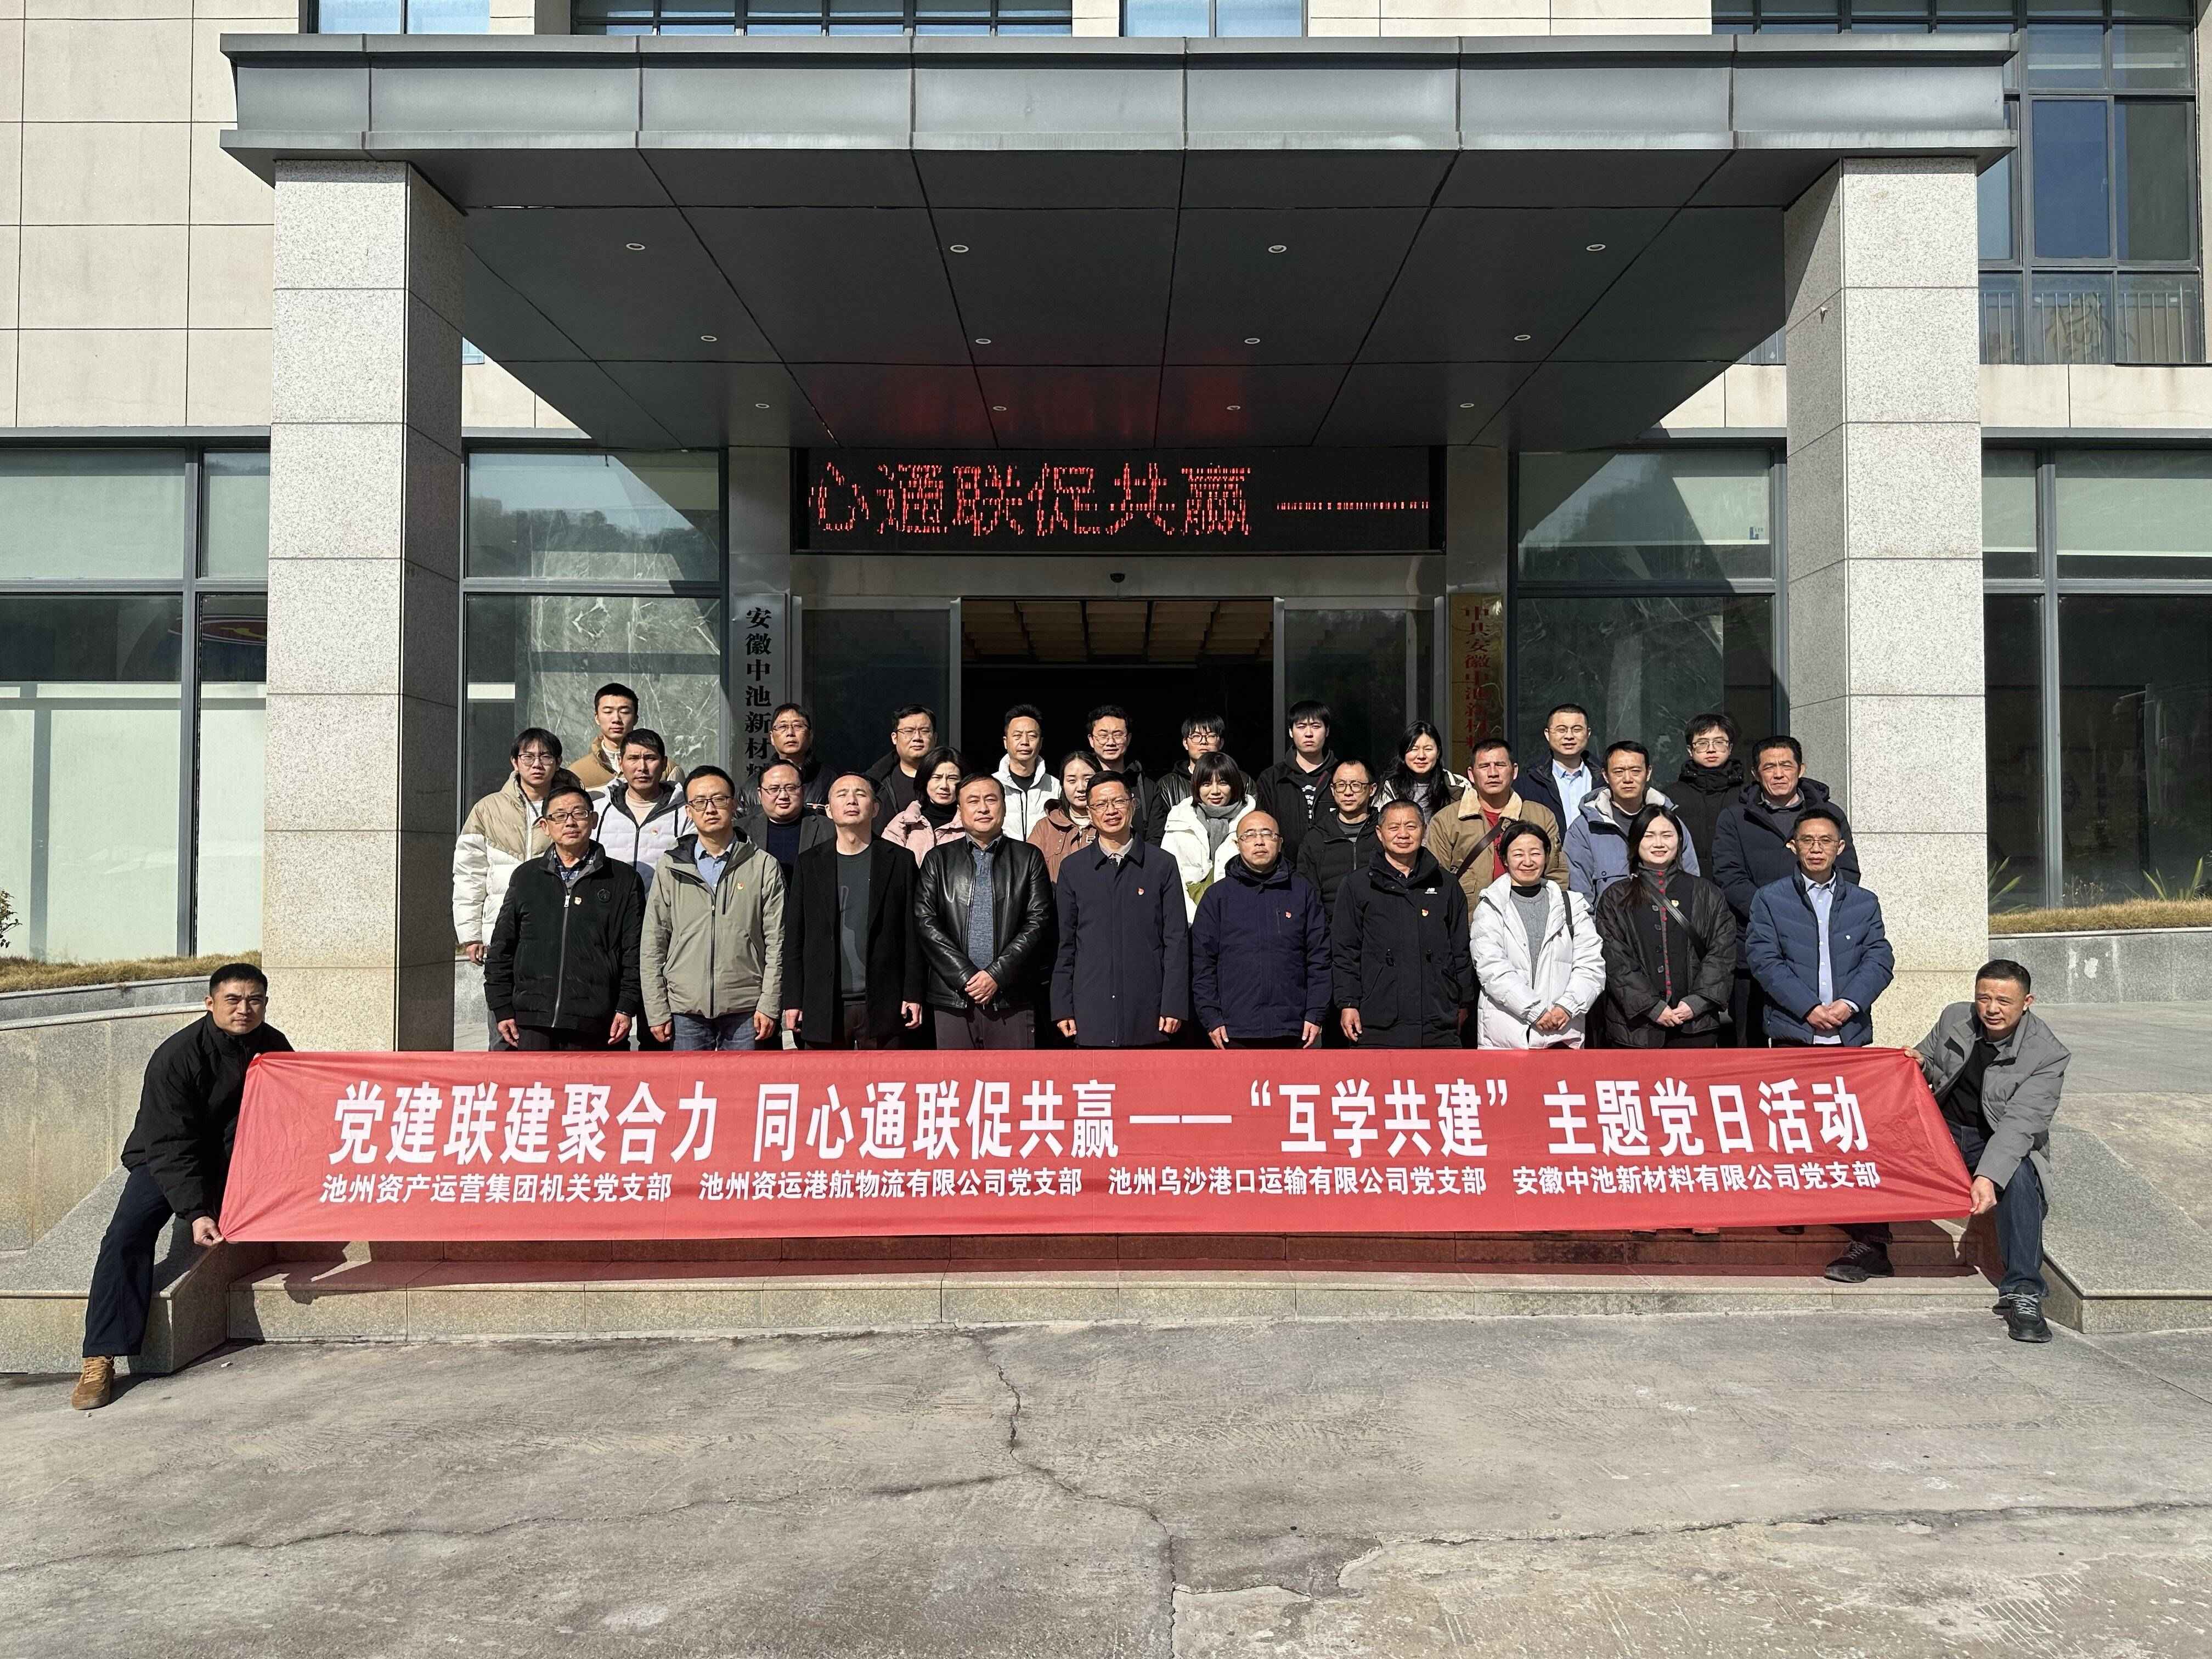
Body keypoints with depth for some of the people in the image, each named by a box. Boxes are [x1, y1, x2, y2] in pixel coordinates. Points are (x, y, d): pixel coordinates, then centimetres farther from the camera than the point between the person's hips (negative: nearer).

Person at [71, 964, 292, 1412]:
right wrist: (195, 1212, -34)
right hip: (165, 1162, -4)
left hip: (236, 1162, 5)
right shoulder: (177, 1056, -20)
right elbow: (170, 1145, -24)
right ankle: (100, 1359, -23)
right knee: (125, 1236, -25)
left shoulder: (274, 1047, -6)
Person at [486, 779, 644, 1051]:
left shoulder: (623, 880, 6)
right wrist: (502, 1009, 6)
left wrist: (626, 1009, -4)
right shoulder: (526, 877, 12)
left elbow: (635, 952, 4)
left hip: (593, 1027, -1)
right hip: (531, 1021, 1)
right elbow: (502, 949, 13)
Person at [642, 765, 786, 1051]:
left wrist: (769, 1005, -5)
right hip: (685, 1010, 1)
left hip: (745, 1010, -1)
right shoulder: (671, 868, 8)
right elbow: (653, 947, 7)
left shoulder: (764, 866, 4)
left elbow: (776, 943, 2)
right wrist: (657, 1012, 1)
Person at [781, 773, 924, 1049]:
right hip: (823, 1008, 1)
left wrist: (913, 995, -2)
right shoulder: (809, 863, 9)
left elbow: (912, 934, 4)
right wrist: (792, 1000, 3)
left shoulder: (899, 862, 6)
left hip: (882, 1006, -1)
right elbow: (794, 937, 8)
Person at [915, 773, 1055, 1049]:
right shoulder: (939, 860, 11)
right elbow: (925, 922, 2)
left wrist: (996, 975, -9)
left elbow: (1039, 922, 1)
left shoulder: (1029, 857, 10)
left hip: (1013, 999, -1)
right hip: (953, 997, 1)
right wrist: (966, 976, -8)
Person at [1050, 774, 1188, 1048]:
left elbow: (1177, 940, 3)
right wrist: (1062, 1008, 4)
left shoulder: (1162, 865, 5)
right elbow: (1065, 944, 9)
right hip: (1091, 1013, 1)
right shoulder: (1072, 868, 8)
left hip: (1147, 1012, -1)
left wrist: (1174, 1005, -4)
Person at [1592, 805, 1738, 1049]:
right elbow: (1615, 962, -1)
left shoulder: (1706, 894, 13)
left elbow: (1722, 953, 5)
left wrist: (1697, 1002, -7)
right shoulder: (1616, 898, 7)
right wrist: (1653, 1007, -10)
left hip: (1696, 1025, 1)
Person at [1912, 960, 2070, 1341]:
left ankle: (2022, 1294, -30)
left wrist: (1987, 1176, -39)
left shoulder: (2048, 1055, -14)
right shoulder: (1954, 1018, -1)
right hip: (1941, 1131, 3)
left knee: (2018, 1176, -35)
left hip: (2003, 1142, -3)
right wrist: (1921, 1065, -10)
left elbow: (2020, 1122, -25)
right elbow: (1922, 1062, 17)